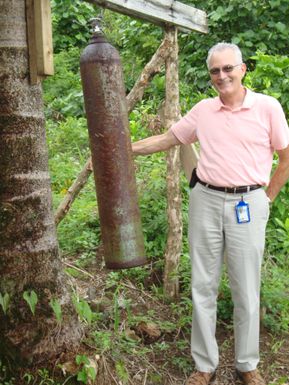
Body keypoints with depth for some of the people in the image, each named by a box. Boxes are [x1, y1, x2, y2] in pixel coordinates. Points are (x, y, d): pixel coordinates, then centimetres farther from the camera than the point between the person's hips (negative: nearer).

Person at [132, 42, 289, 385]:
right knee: (203, 288, 7)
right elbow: (166, 140, 14)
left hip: (248, 205, -2)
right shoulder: (203, 110, 6)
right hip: (206, 202, 3)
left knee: (246, 291, 6)